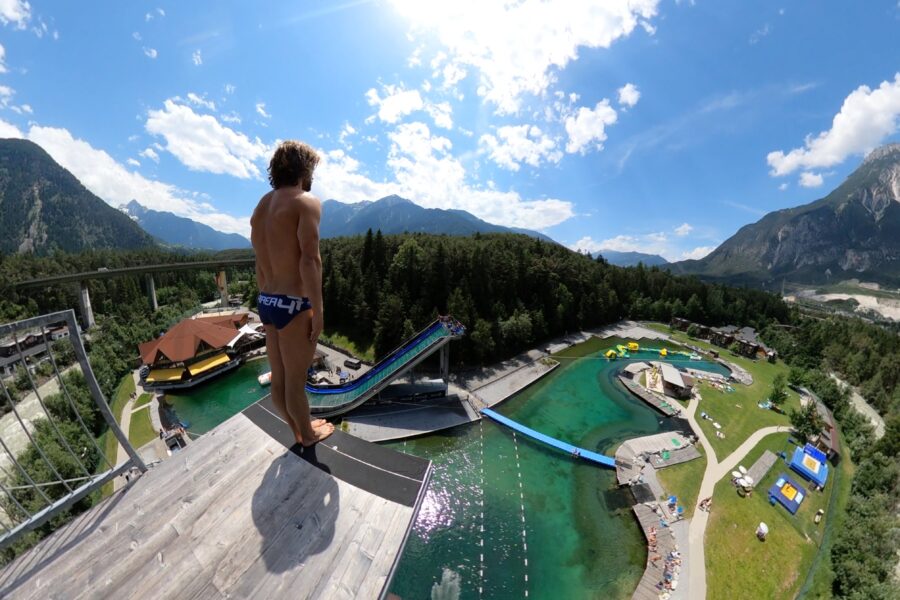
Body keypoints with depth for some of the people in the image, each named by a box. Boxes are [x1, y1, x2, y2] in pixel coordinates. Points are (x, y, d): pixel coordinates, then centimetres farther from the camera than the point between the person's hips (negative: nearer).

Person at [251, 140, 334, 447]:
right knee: (295, 379, 8)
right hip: (294, 303, -8)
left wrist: (269, 302, 20)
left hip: (267, 302, 8)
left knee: (278, 377, 18)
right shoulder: (307, 201, -10)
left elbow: (261, 265, 15)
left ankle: (299, 429, 39)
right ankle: (309, 434, 31)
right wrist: (318, 309, -17)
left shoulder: (261, 207, 14)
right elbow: (309, 260, -21)